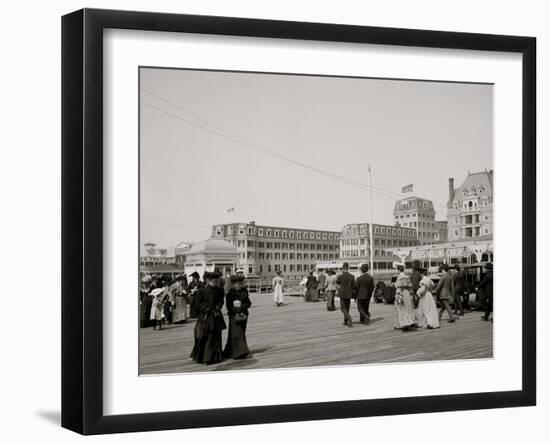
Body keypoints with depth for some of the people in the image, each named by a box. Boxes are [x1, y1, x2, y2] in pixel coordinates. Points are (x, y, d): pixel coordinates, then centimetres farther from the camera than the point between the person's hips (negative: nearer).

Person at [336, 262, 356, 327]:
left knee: (343, 308, 1)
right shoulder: (352, 277, -4)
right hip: (349, 295, 4)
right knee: (347, 308, 15)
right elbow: (354, 286, -3)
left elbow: (337, 282, 7)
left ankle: (349, 317, -24)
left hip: (342, 294, -3)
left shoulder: (340, 276, -13)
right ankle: (345, 322, 19)